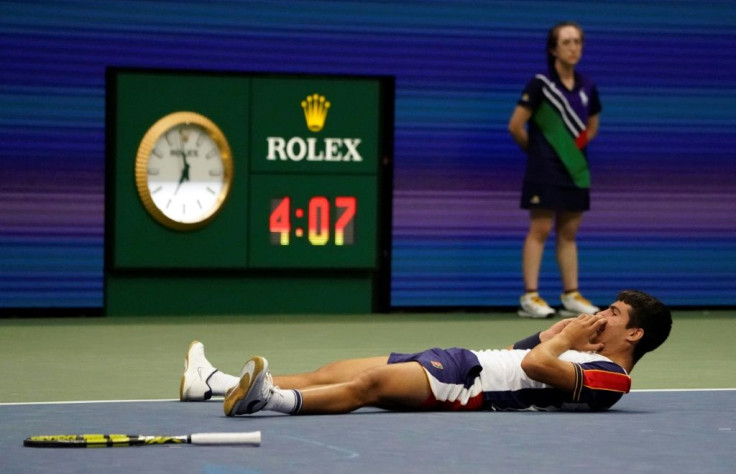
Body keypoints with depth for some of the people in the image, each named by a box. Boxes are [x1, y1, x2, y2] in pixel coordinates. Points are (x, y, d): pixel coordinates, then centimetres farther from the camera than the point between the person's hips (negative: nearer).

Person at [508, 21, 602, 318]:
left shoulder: (587, 88, 7)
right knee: (540, 230, -5)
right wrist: (537, 149, 5)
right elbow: (516, 127, -7)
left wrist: (575, 147, 7)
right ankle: (530, 297, -4)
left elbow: (592, 128, 21)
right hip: (545, 171, -5)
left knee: (568, 233, 8)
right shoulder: (540, 84, -9)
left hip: (575, 170, 5)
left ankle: (571, 296, 11)